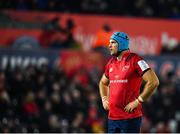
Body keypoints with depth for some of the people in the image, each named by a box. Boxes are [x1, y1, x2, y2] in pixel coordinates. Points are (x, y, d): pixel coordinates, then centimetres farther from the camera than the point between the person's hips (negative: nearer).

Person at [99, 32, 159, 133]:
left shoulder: (135, 60, -9)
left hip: (130, 117, -7)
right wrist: (104, 99, 15)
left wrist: (137, 101, -15)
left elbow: (153, 82, -16)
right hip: (112, 116, 7)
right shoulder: (111, 62, 14)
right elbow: (103, 83, 33)